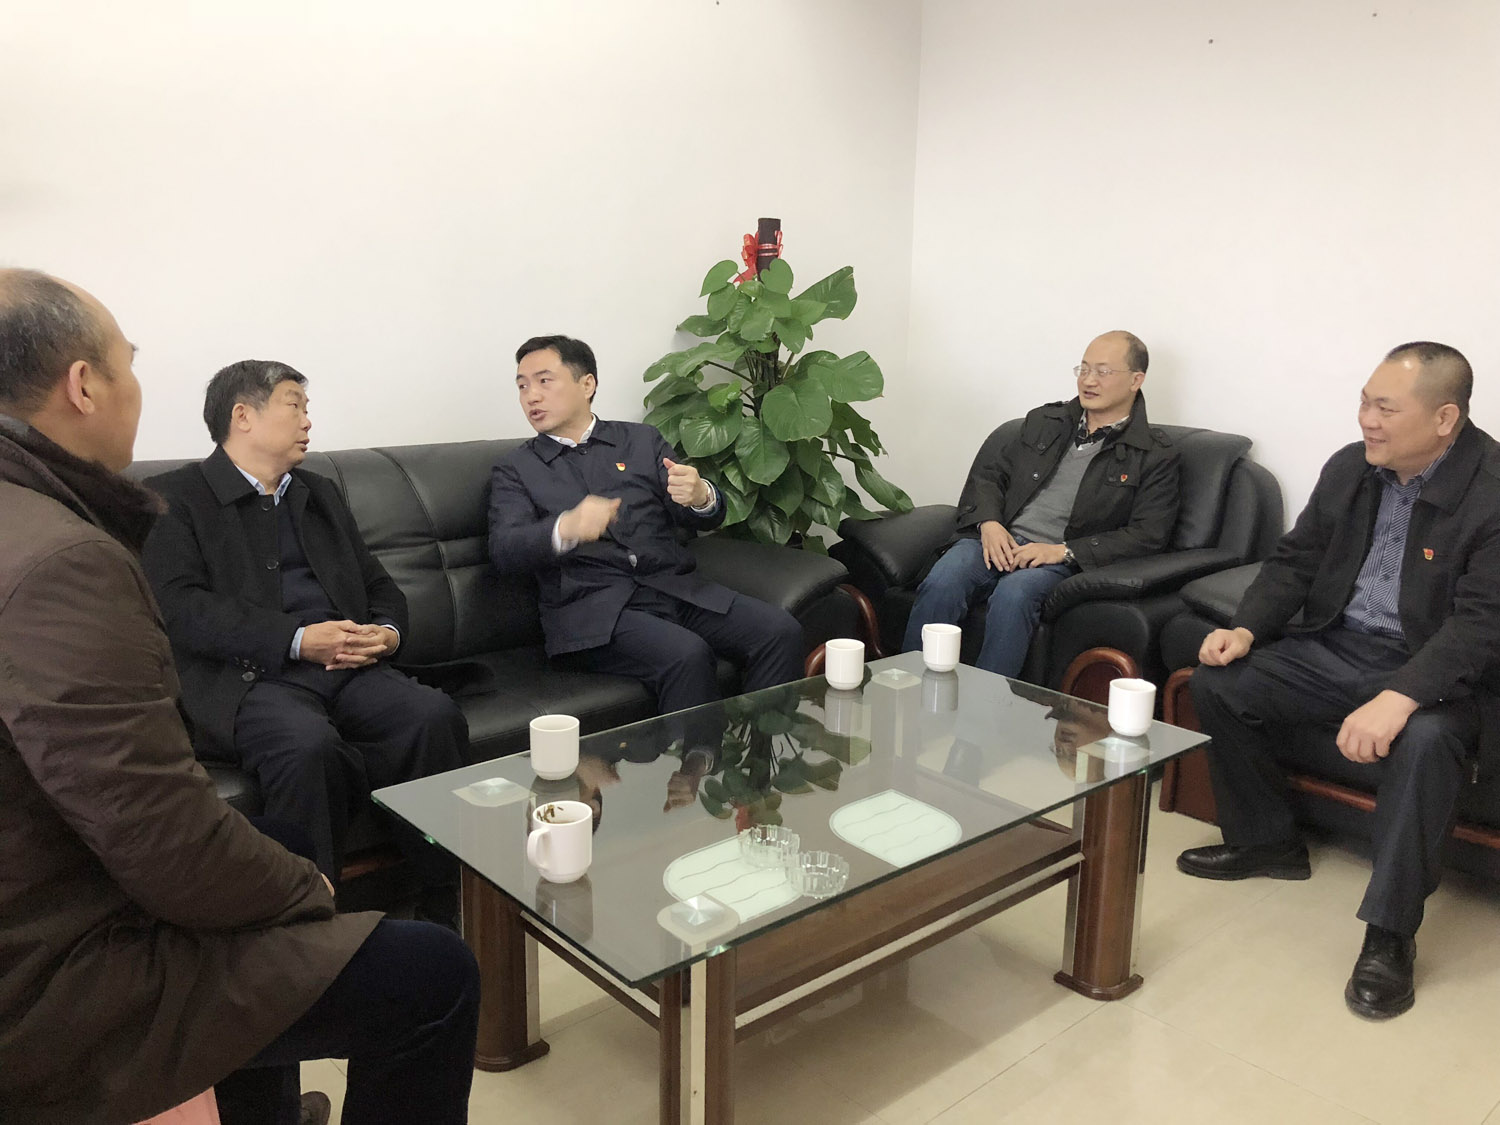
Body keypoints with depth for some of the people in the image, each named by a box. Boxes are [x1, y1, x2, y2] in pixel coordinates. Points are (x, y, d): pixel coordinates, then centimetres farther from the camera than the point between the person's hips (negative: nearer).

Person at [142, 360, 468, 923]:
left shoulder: (320, 493, 27)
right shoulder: (174, 497, 7)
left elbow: (380, 586, 24)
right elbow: (182, 608, -8)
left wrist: (387, 633, 0)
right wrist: (297, 640, -18)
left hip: (348, 669, 5)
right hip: (248, 679, -5)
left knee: (437, 716, -24)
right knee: (308, 746, -37)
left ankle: (445, 914, -17)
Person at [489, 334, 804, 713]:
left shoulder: (642, 440, 18)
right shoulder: (514, 471, 12)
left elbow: (707, 518, 10)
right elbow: (504, 550, -6)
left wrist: (699, 495, -16)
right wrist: (567, 529, -27)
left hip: (674, 585, 3)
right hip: (592, 608, -3)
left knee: (781, 630, -20)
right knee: (686, 654, -32)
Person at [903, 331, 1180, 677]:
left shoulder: (1155, 456, 8)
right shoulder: (1044, 421, 21)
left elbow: (1148, 533, -2)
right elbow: (988, 474, 21)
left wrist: (1064, 551, -11)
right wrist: (989, 523, -2)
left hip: (1059, 558, -3)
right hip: (998, 538, 3)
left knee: (1013, 594, -37)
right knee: (940, 583, -28)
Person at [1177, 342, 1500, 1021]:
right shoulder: (1349, 467, 2)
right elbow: (1296, 559, 9)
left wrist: (1399, 698, -38)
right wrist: (1247, 628, -8)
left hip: (1431, 671, -6)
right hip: (1334, 648, 7)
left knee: (1423, 741, -36)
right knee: (1217, 680, -6)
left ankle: (1389, 936, -19)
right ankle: (1265, 841, 14)